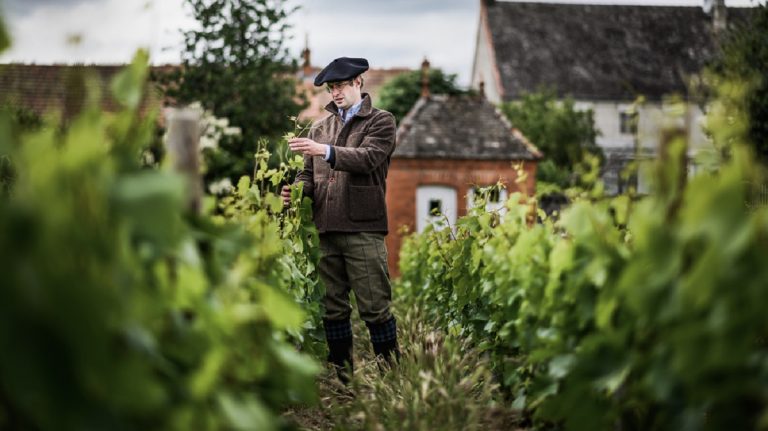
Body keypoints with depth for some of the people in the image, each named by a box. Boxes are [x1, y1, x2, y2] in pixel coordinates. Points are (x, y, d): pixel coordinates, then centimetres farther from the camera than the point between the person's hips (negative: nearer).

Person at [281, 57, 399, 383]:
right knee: (332, 308, 8)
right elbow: (309, 173, 17)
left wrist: (325, 151, -25)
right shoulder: (320, 127, 18)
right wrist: (297, 189, -6)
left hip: (363, 229, -5)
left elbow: (369, 158, -14)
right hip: (326, 230, 5)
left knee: (375, 307, -5)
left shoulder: (381, 121, 4)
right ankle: (341, 378, 16)